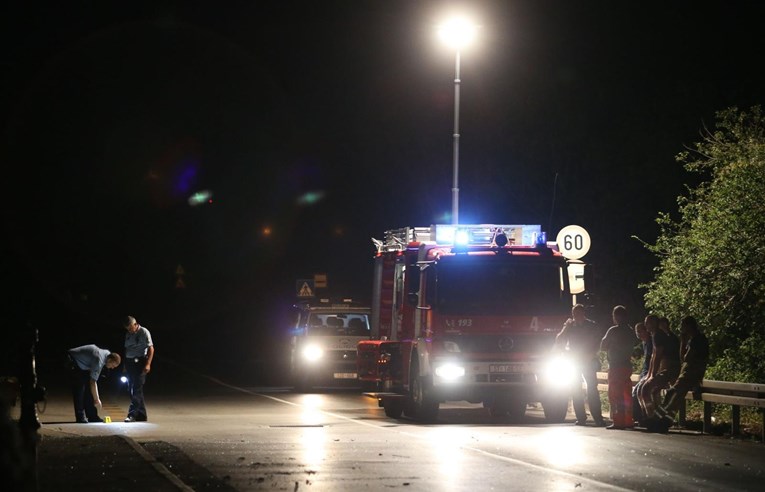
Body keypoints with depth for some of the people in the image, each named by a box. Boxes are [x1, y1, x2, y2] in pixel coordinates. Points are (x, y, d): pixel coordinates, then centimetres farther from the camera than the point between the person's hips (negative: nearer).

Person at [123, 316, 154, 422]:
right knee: (131, 389, 9)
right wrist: (125, 365, 10)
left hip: (140, 362, -8)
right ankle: (142, 415, 15)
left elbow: (151, 348, -10)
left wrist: (148, 364, -19)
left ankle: (132, 414, -16)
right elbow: (126, 349, 17)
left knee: (137, 389, -12)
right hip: (129, 362, 8)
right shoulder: (128, 335, 15)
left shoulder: (144, 332, -5)